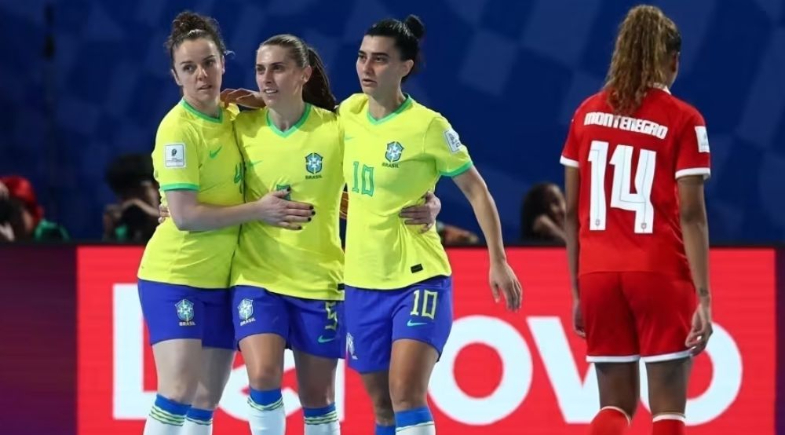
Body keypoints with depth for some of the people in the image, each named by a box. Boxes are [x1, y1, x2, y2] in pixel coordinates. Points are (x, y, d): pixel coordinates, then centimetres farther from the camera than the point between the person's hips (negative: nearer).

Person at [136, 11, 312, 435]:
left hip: (221, 278, 7)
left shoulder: (231, 117, 6)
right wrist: (258, 210, -18)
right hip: (175, 275, -7)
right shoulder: (178, 128, -15)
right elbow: (184, 215, -20)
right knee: (178, 390, -16)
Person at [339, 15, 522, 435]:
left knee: (406, 396, -19)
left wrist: (498, 262, -7)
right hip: (361, 282, 6)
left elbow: (476, 191, -5)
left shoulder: (427, 126, -12)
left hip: (418, 279, -6)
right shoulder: (349, 112, 3)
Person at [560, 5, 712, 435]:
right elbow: (691, 215, -10)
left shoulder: (588, 113, 6)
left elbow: (572, 211, 8)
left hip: (599, 274, 4)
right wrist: (703, 297, -10)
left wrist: (578, 291, 14)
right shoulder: (682, 120, -5)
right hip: (660, 272, -4)